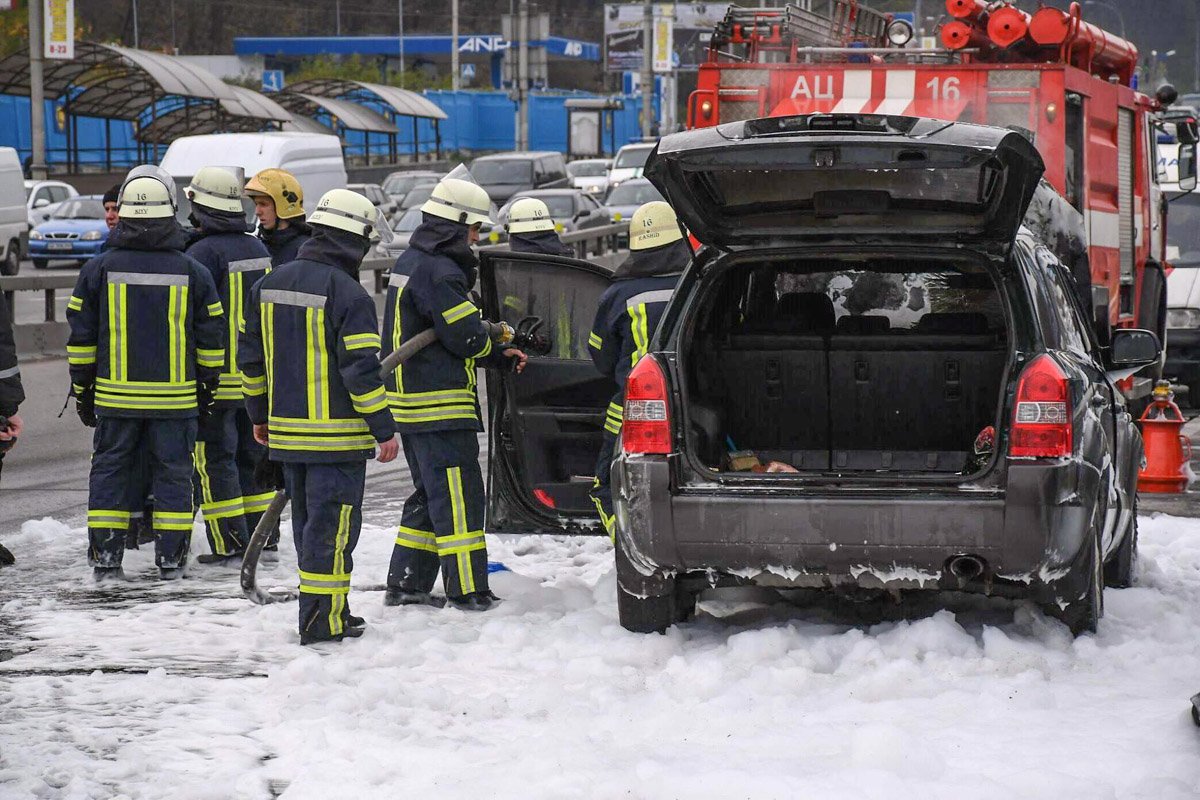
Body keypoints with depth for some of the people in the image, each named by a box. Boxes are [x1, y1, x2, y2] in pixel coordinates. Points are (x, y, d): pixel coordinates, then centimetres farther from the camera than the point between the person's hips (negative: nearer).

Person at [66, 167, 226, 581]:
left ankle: (105, 557, 10)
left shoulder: (99, 268, -3)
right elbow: (211, 337, 3)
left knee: (110, 469, 9)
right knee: (172, 471, 7)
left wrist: (82, 389, 10)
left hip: (116, 394, 0)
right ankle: (171, 558, 8)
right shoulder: (192, 272, -3)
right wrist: (206, 384, 15)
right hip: (175, 398, 0)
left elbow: (81, 337, 1)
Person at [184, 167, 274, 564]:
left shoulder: (204, 252, -16)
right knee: (251, 452, 16)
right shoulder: (258, 248, 10)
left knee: (213, 458, -2)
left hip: (218, 376, -8)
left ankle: (229, 542, -3)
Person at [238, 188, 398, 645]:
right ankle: (321, 620, -2)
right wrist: (384, 430, -11)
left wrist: (259, 415, 24)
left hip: (287, 430, 7)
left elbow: (249, 355, 14)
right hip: (337, 434, -7)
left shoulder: (271, 284, 8)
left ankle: (331, 609, 26)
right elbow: (360, 370, -18)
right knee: (332, 524, -2)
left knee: (308, 521, 17)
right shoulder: (350, 296, -15)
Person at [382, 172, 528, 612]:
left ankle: (405, 584, 18)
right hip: (440, 406, -10)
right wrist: (496, 345, 5)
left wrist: (499, 356, 13)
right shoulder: (440, 272, -18)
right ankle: (468, 592, -6)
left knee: (430, 495, 17)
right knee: (459, 496, -7)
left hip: (410, 398, 10)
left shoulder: (409, 262, 16)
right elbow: (467, 337, -19)